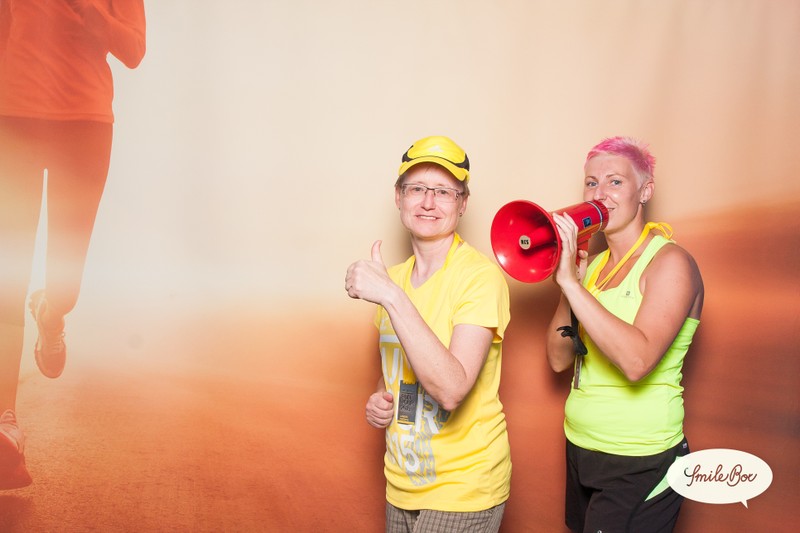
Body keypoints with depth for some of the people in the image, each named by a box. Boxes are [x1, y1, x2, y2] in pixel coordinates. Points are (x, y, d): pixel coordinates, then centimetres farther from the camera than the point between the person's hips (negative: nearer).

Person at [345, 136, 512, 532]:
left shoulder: (481, 276, -17)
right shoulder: (392, 277, 3)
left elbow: (450, 389, -28)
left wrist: (391, 296, -29)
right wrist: (379, 401, -2)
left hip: (463, 489, -6)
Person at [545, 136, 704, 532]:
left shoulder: (670, 262, -14)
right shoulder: (593, 264, 6)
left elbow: (636, 362, -30)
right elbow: (559, 360, 0)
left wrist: (570, 282, -29)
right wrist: (569, 277, -11)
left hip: (638, 466, -7)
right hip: (581, 450, 7)